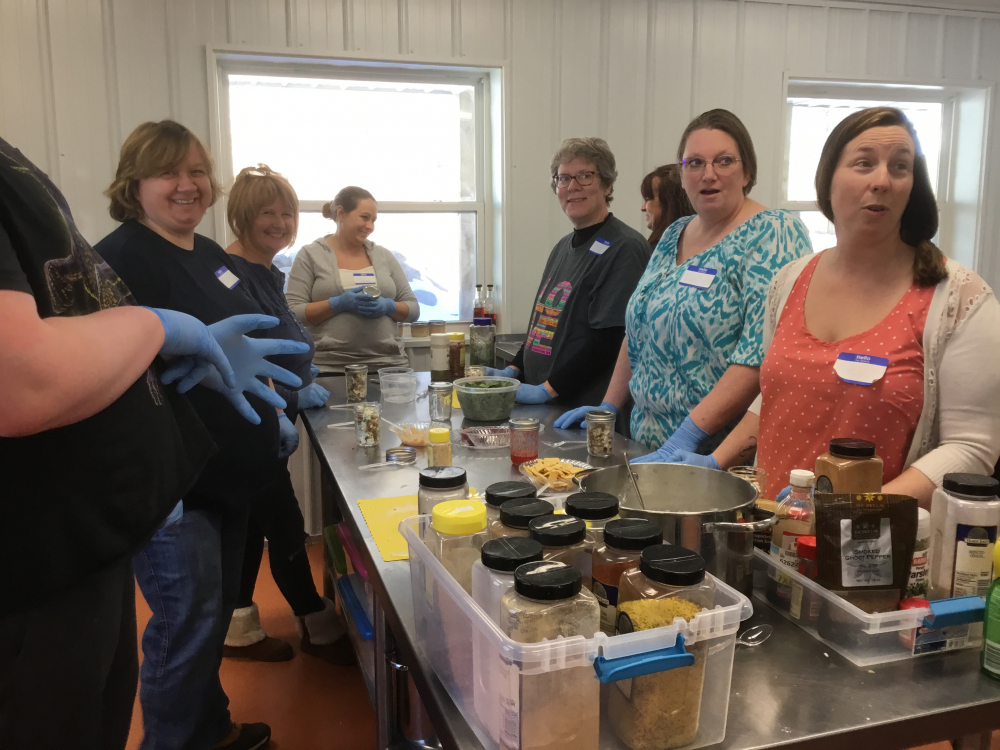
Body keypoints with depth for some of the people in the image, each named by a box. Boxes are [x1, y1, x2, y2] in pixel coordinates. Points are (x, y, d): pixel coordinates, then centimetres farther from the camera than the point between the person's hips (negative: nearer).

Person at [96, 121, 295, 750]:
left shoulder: (211, 255, 11)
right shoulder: (121, 260, -16)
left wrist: (276, 413, 18)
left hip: (232, 471, 9)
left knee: (216, 611, 20)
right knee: (188, 627, 2)